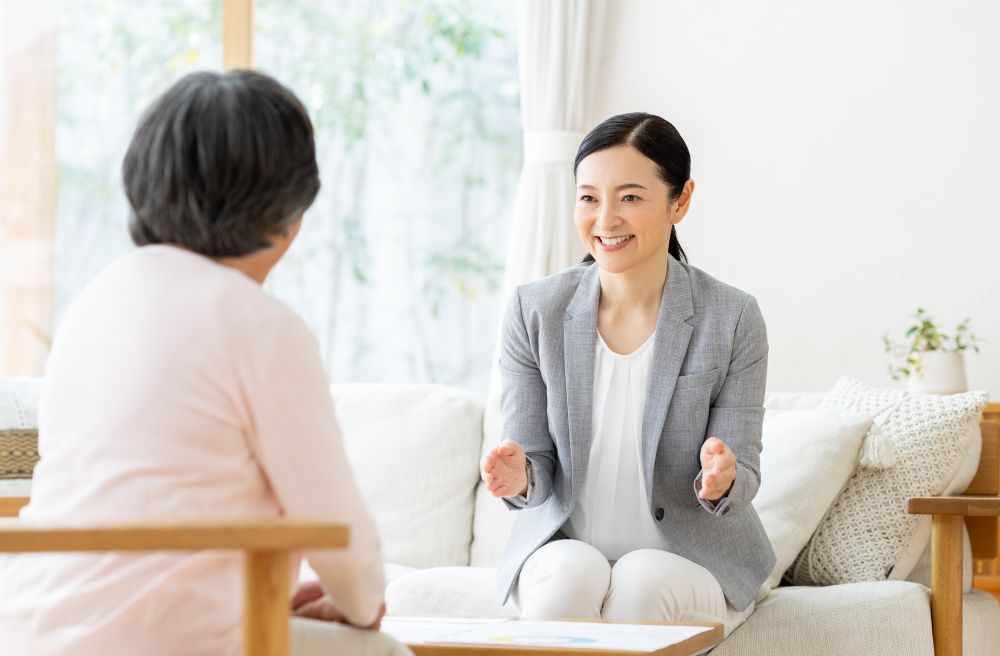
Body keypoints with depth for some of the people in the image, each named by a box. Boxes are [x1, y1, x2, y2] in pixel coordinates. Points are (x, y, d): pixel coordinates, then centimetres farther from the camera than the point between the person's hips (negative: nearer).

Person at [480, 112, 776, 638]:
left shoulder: (733, 319, -8)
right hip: (561, 549, 1)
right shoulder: (533, 311, -4)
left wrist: (720, 480, -30)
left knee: (644, 580, -32)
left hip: (693, 561, -1)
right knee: (571, 573, -31)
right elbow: (537, 475, -1)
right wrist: (519, 477, -25)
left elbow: (743, 479, -6)